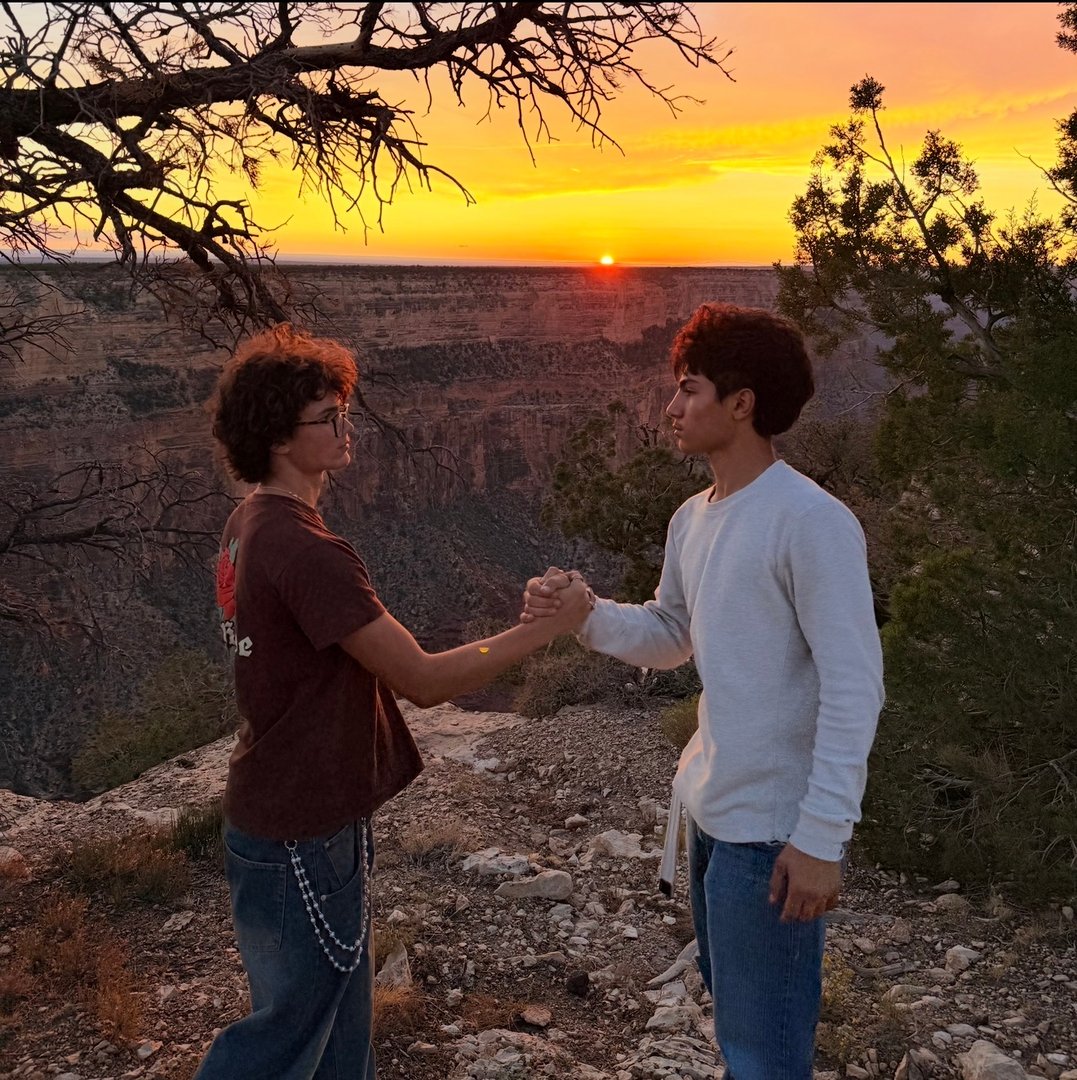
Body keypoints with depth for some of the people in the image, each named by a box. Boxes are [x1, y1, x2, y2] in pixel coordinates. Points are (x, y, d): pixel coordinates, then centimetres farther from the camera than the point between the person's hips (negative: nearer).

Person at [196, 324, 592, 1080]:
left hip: (302, 812, 9)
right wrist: (544, 628, -18)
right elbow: (425, 680, -26)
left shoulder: (253, 525, 4)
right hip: (299, 838, -9)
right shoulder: (305, 550, -27)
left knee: (339, 1014, 22)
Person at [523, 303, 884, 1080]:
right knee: (733, 1007, 26)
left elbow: (855, 689, -22)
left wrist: (821, 835, -23)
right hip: (709, 809, 9)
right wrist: (583, 613, -4)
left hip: (773, 827, -9)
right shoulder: (692, 519, 6)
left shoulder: (813, 522, -21)